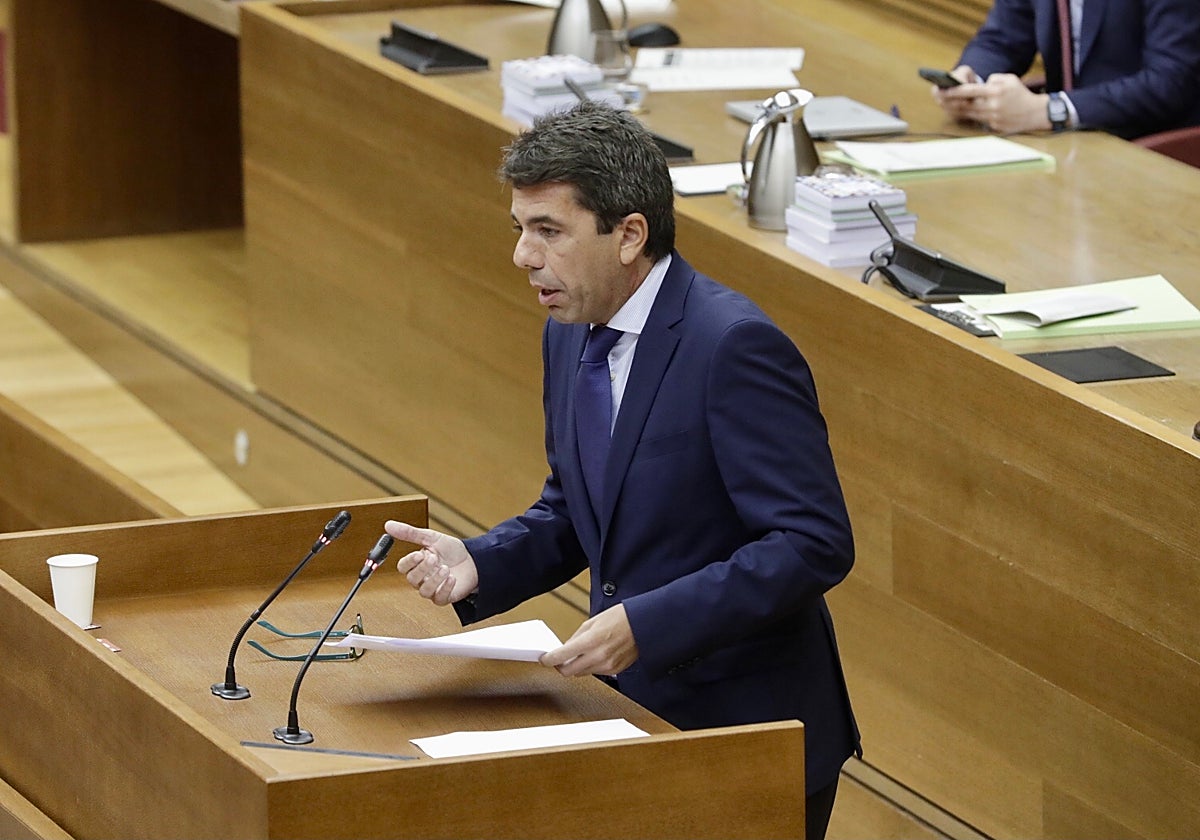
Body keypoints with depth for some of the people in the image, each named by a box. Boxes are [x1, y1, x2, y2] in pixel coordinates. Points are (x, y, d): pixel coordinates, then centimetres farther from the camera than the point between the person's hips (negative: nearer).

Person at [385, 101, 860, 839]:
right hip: (635, 710, 8)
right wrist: (480, 563, -2)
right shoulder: (570, 335, 5)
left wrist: (646, 623, -29)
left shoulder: (735, 347, -21)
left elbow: (814, 545, -24)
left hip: (748, 731, -8)